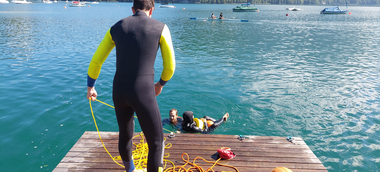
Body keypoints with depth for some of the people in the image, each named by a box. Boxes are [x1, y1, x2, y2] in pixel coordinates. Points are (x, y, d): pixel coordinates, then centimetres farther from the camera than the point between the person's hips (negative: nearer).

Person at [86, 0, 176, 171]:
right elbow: (170, 66, 3)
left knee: (125, 135, 28)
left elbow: (96, 61, 15)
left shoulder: (116, 27, 10)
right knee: (156, 143, 10)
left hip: (119, 92, 6)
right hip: (143, 93, -5)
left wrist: (90, 87, 31)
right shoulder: (161, 28, -1)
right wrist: (160, 84, 24)